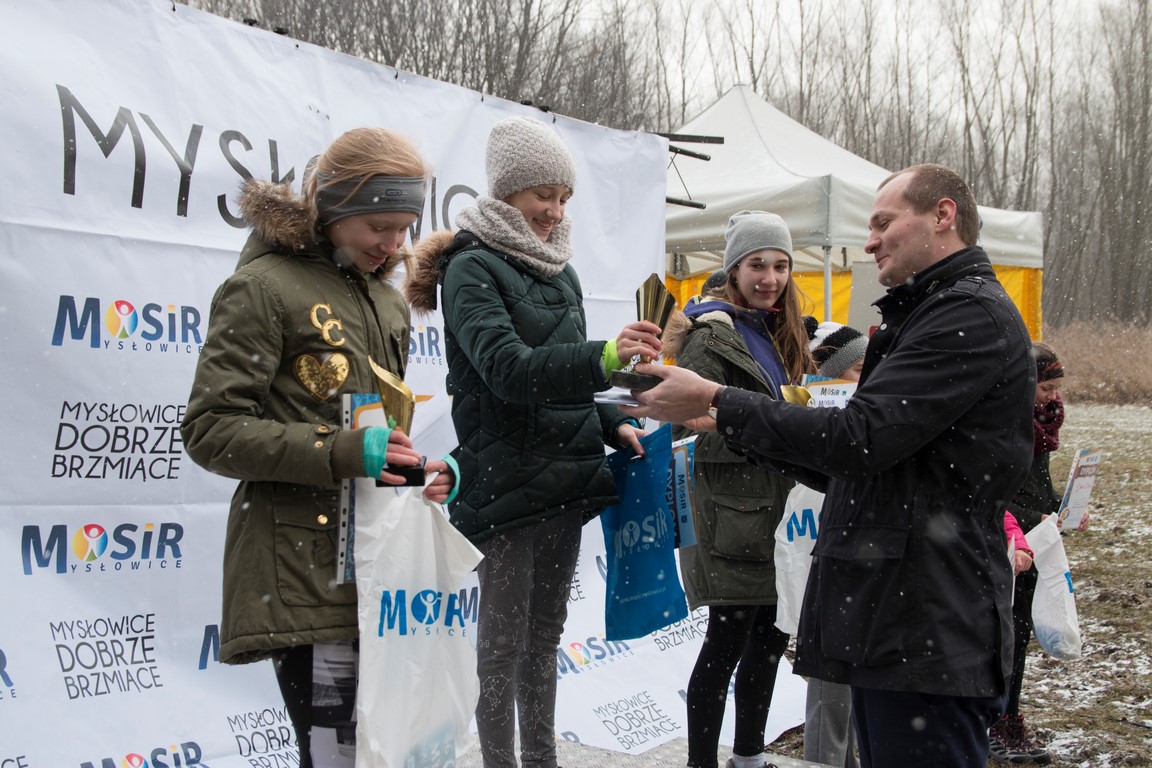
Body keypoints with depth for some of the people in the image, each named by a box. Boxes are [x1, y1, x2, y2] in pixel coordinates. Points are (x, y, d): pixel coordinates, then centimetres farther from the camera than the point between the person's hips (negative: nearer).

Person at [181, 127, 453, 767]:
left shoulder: (387, 301, 18)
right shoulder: (265, 286, -6)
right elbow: (211, 431, -11)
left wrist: (418, 472, 6)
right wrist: (341, 454, -21)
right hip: (304, 568, -7)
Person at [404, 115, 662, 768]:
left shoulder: (560, 271, 13)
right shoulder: (472, 267, -9)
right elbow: (509, 369, -25)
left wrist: (612, 425, 4)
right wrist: (605, 357, -39)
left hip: (565, 479, 7)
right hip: (505, 482, -7)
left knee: (546, 633, 15)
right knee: (504, 640, 1)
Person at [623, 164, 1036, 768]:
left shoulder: (974, 316, -12)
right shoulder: (927, 316, 22)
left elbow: (860, 438, -21)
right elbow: (860, 467, 21)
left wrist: (718, 401, -15)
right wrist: (729, 425, 15)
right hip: (886, 629, 10)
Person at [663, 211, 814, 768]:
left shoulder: (777, 331, 16)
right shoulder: (713, 334, -11)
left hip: (775, 507, 9)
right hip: (732, 508, -9)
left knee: (769, 636, 14)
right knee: (727, 641, -4)